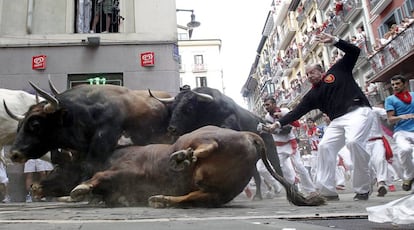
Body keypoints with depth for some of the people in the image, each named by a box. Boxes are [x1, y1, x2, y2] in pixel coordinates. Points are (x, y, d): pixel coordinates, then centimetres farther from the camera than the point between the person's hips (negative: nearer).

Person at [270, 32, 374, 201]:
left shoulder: (337, 71, 11)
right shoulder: (313, 95, 17)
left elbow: (354, 51, 7)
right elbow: (296, 112, 11)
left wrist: (334, 40, -5)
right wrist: (278, 124, 0)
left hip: (358, 111, -6)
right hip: (338, 120, 6)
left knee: (354, 141, -28)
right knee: (325, 146, -8)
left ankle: (362, 190, -15)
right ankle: (327, 190, -2)